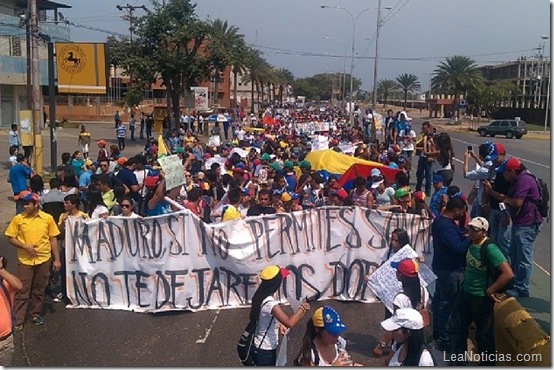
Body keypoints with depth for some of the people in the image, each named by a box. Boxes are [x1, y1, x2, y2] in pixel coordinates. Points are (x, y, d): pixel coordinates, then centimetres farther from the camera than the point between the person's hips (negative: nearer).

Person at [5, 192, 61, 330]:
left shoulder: (48, 218, -3)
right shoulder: (18, 219, -4)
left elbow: (53, 239, 2)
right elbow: (11, 238, 0)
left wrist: (57, 259, 0)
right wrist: (25, 246, -16)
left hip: (44, 260, 1)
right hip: (25, 261, -1)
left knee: (39, 289, 12)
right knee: (22, 290, 1)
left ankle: (36, 314, 28)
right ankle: (18, 320, 8)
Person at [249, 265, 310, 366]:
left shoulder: (260, 297, -1)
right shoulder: (270, 303, -29)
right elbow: (290, 323, -41)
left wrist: (278, 325, 7)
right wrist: (302, 308, -26)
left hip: (260, 348, 9)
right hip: (265, 351, -9)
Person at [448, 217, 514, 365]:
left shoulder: (490, 248, -25)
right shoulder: (471, 242, -3)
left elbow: (508, 274, -31)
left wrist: (490, 290, -21)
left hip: (481, 298, -8)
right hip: (465, 292, 8)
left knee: (483, 334, 10)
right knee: (456, 327, 17)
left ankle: (488, 363, 32)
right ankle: (458, 360, 35)